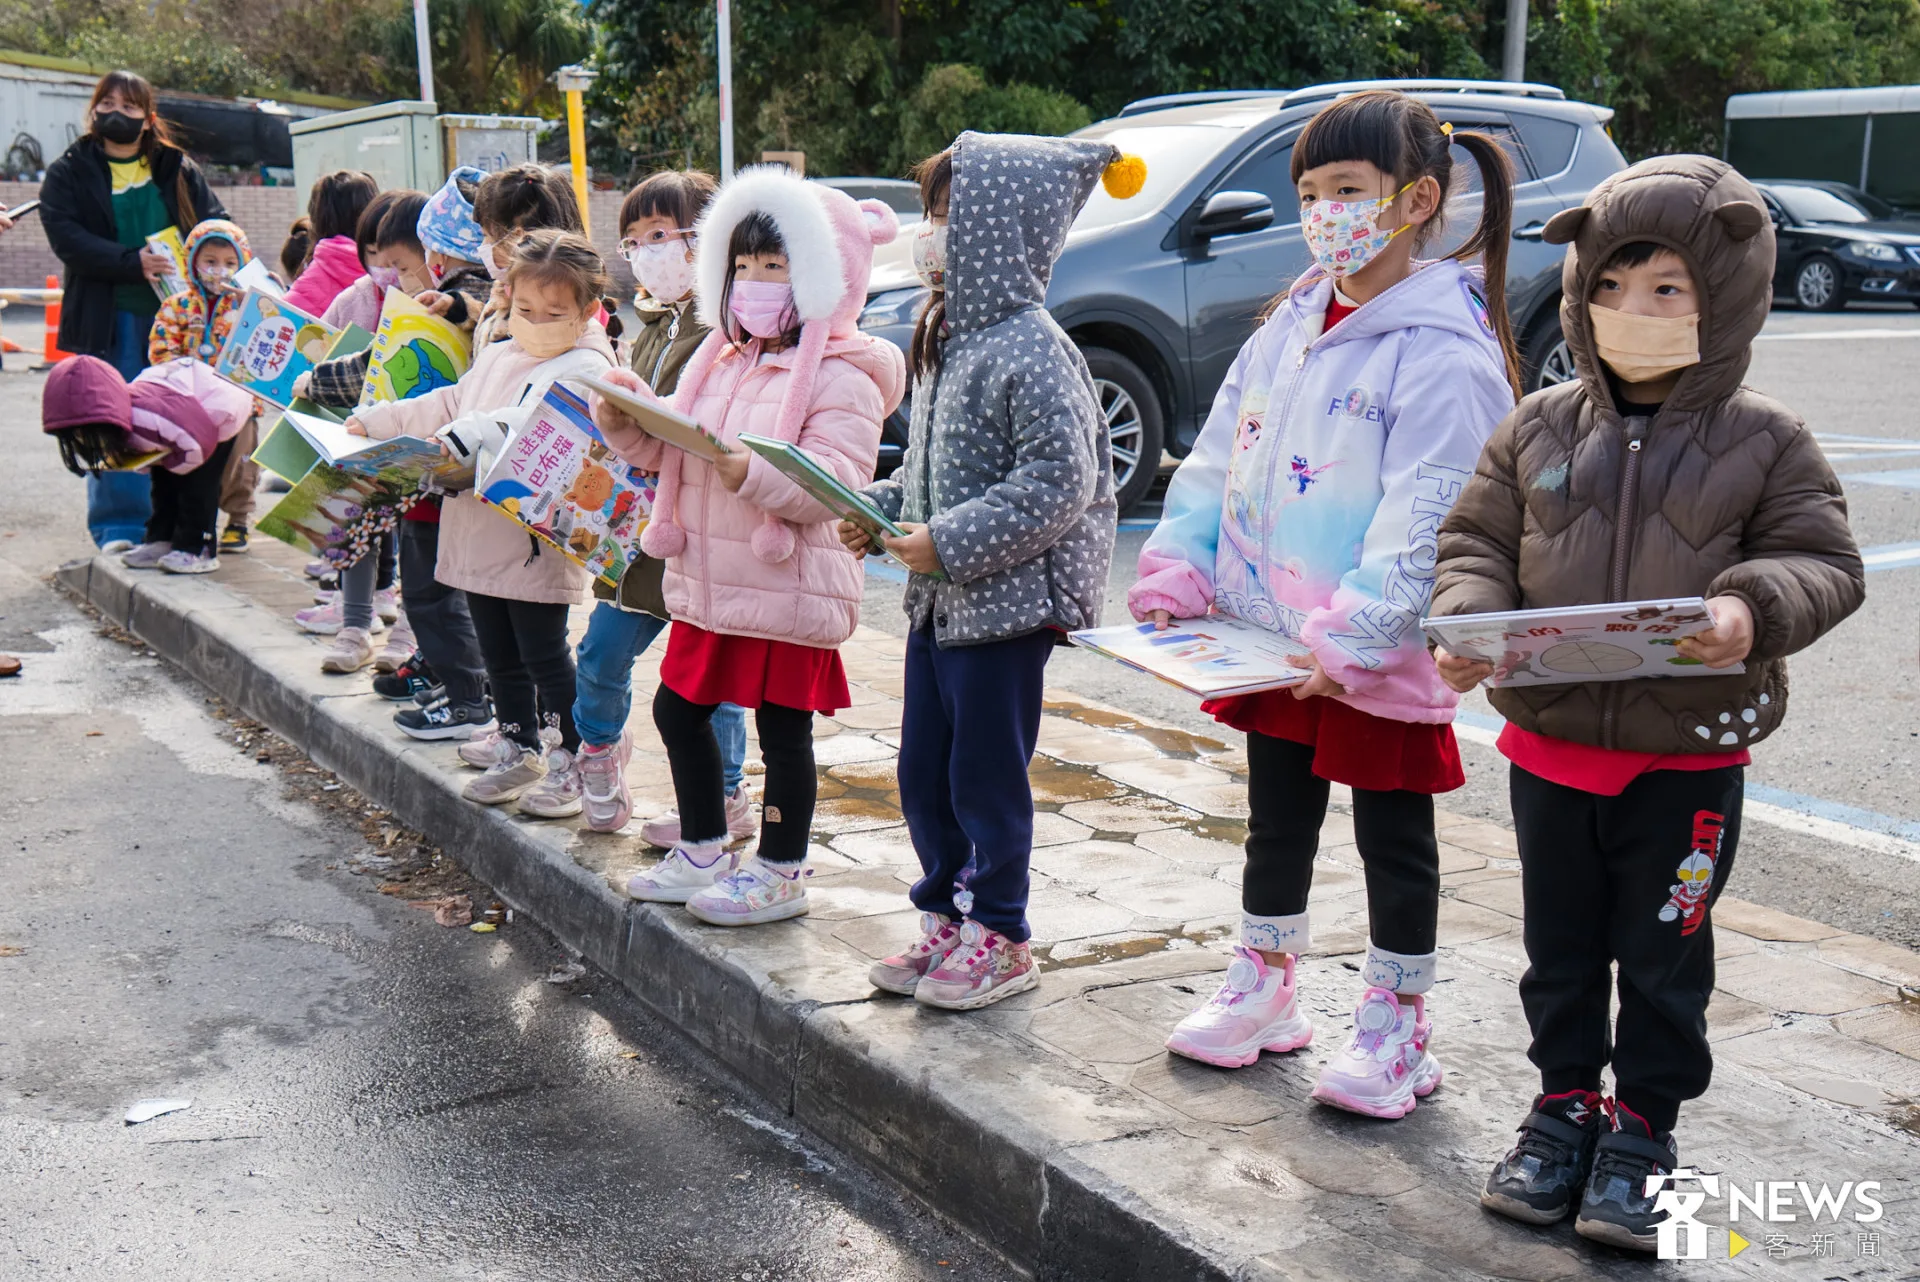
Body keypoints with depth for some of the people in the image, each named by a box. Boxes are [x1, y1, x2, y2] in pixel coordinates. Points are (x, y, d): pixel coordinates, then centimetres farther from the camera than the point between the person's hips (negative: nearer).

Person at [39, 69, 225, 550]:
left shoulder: (178, 170, 15)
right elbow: (66, 236, -6)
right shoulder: (68, 173, 8)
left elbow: (216, 221, 10)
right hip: (110, 318, -1)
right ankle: (118, 525, 2)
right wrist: (133, 262, -19)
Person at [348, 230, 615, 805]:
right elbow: (447, 407, 27)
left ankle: (578, 756, 14)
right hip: (478, 535, 8)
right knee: (499, 653, 15)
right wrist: (376, 421, 25)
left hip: (538, 537, -8)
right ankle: (520, 749, 28)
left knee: (544, 655, 0)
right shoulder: (497, 357, 15)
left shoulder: (584, 370, -11)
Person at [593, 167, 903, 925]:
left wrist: (754, 474, -37)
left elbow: (835, 482, -23)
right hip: (709, 579, 8)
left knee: (782, 730, 3)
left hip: (788, 586, -8)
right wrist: (627, 424, -4)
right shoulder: (719, 362, 13)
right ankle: (703, 853, 32)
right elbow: (670, 449, 15)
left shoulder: (840, 378, -12)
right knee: (679, 709, 16)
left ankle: (780, 872, 18)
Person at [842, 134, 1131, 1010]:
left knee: (987, 775, 2)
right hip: (938, 600, 9)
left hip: (1006, 602, -9)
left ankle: (1001, 939, 19)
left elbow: (1060, 483, -23)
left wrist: (951, 542, -24)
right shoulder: (946, 339, 11)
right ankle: (948, 918, 30)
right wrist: (880, 511, 5)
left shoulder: (1030, 350, -19)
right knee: (923, 773, 15)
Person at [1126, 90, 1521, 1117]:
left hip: (1377, 656, -7)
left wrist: (1352, 636, -26)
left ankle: (1396, 1032, 23)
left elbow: (1425, 515, -21)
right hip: (1268, 631, 7)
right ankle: (1262, 994, 37)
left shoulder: (1444, 348, -16)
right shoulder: (1294, 321, 9)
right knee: (1276, 820, 20)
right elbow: (1221, 452, 10)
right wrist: (1176, 571, 0)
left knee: (1394, 839, 8)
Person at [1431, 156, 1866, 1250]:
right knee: (1561, 946, 15)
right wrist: (1467, 621, -15)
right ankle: (1567, 1101, 33)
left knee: (1663, 958, 10)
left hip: (1688, 758, -2)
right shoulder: (1539, 429, 1)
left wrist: (1757, 610, -27)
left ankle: (1642, 1126, 26)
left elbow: (1826, 560, -6)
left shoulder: (1765, 442, -6)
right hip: (1550, 741, 3)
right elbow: (1478, 540, 5)